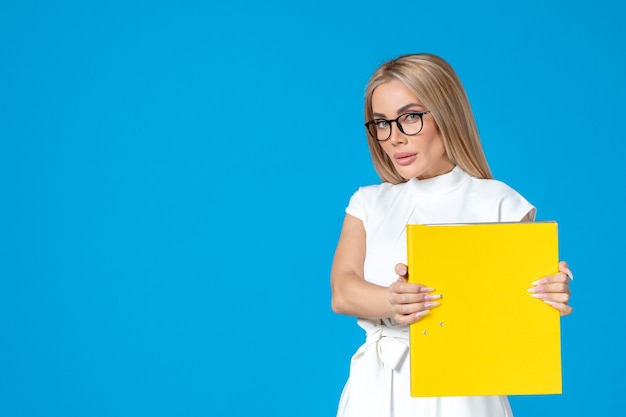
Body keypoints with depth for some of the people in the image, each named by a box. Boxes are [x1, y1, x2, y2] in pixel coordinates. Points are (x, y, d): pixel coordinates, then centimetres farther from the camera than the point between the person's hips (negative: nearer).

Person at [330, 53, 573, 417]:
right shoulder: (369, 203, 8)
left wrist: (552, 297, -28)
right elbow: (342, 291, -6)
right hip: (377, 387, 3)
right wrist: (391, 302, -27)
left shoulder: (500, 203, -4)